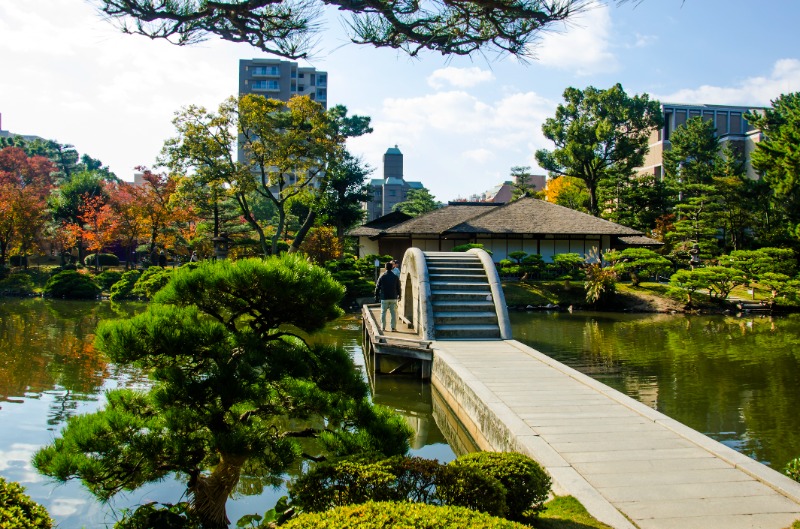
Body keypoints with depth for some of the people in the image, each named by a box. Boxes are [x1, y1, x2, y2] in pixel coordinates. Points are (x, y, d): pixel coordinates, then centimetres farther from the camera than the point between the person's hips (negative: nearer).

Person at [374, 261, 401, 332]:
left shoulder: (382, 277, -4)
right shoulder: (395, 277, 1)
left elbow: (377, 287, 0)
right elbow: (398, 288, 7)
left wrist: (376, 296, 9)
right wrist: (398, 295, 19)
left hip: (384, 298, -1)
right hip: (393, 298, 1)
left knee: (383, 313, 6)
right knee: (393, 313, 6)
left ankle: (383, 327, 5)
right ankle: (393, 327, 4)